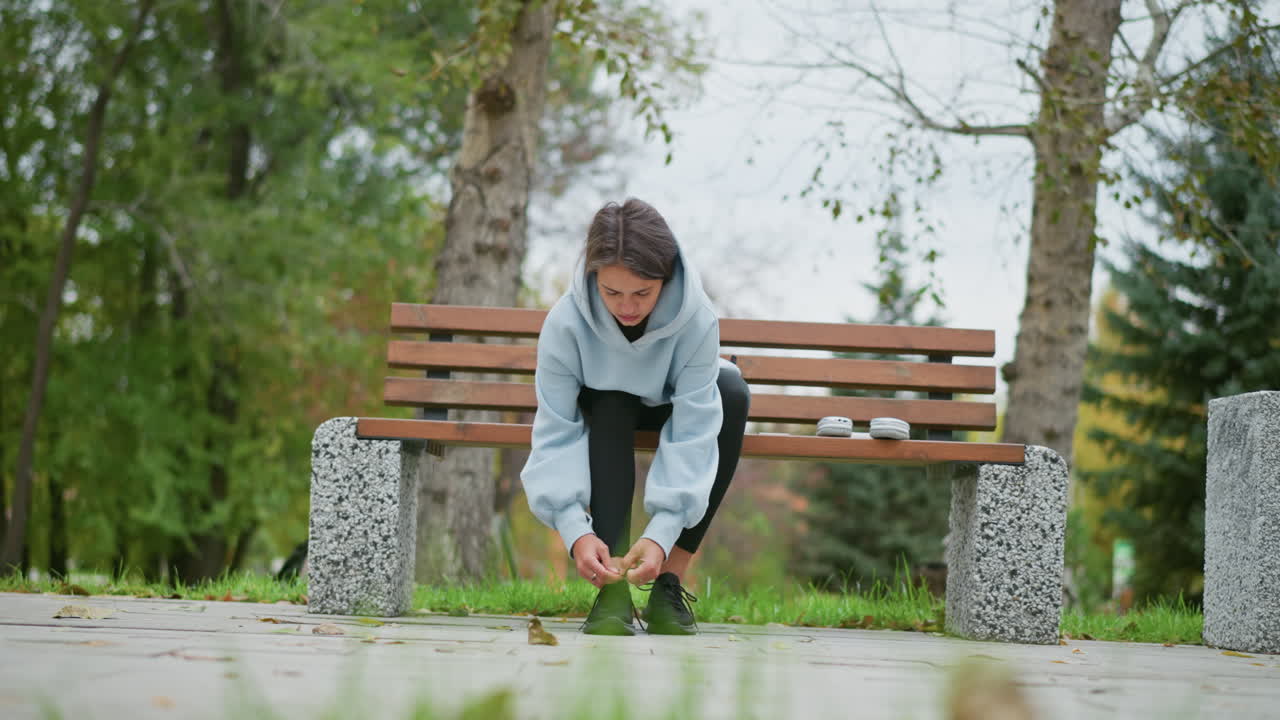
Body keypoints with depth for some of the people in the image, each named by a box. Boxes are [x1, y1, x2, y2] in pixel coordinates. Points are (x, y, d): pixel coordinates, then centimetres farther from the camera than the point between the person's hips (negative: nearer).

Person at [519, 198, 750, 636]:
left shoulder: (697, 319, -34)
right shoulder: (566, 323, -33)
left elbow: (691, 435, -36)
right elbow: (556, 434, -31)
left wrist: (661, 534, -46)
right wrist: (575, 531, -44)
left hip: (671, 408, 1)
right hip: (605, 412, -1)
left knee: (732, 391, -33)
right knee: (609, 406, -37)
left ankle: (669, 583, -29)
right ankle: (612, 588, -38)